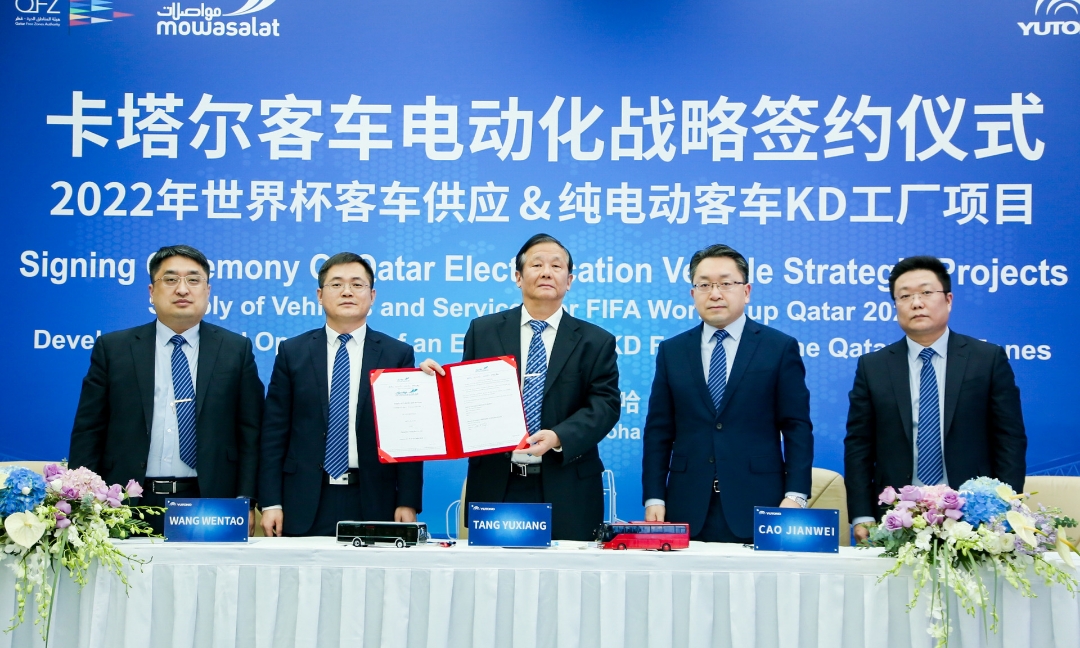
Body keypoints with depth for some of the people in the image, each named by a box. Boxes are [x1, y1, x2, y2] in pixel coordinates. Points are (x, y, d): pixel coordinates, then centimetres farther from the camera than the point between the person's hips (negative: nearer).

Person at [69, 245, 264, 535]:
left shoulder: (236, 350, 6)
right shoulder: (112, 348, 6)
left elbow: (250, 432, 4)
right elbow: (88, 432, 5)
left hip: (210, 507, 0)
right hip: (127, 509, 0)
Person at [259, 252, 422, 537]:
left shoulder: (398, 354, 4)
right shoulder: (292, 352, 6)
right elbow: (274, 432, 4)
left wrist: (408, 503, -6)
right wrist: (270, 503, -2)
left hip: (373, 503, 0)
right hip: (305, 505, 1)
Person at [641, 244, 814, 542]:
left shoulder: (781, 348, 3)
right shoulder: (671, 351, 10)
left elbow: (797, 428, 0)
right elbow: (658, 431, 8)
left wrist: (795, 496, -9)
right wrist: (653, 498, 0)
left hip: (757, 511, -2)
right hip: (687, 511, 2)